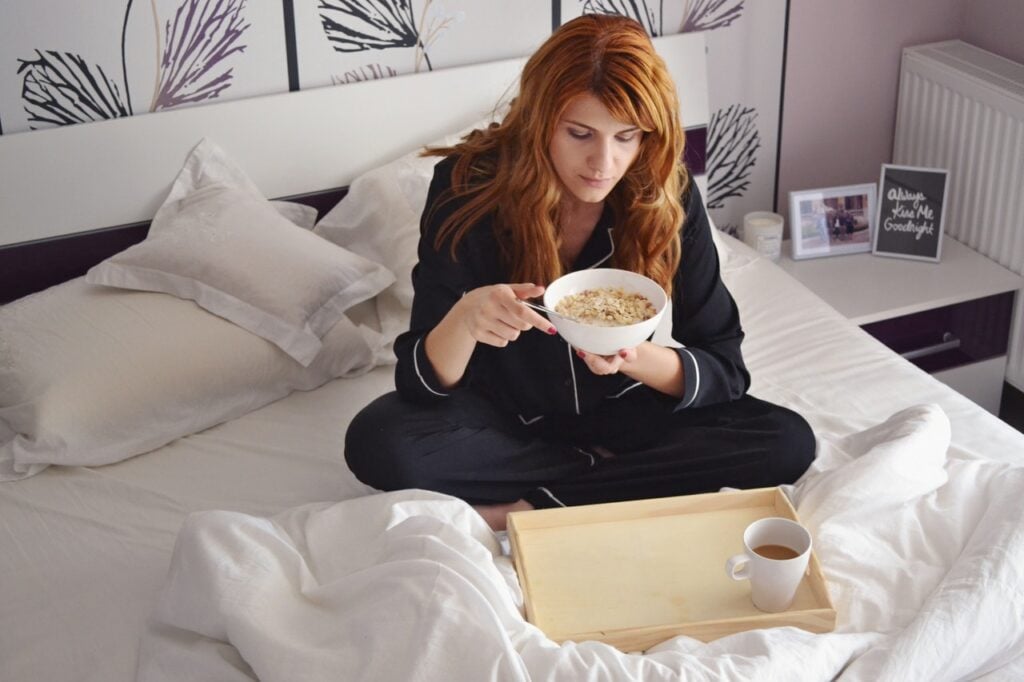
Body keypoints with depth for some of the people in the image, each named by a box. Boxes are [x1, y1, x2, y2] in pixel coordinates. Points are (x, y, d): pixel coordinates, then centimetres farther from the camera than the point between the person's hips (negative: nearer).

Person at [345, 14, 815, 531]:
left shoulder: (669, 197, -16)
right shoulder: (470, 186, -21)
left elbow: (723, 372, -13)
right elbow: (424, 383, -20)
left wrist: (639, 360, -34)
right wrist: (465, 319, -43)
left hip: (618, 408, 2)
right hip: (506, 413, -1)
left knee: (788, 442, -20)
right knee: (375, 442, -30)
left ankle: (530, 505, -16)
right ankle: (600, 468, -11)